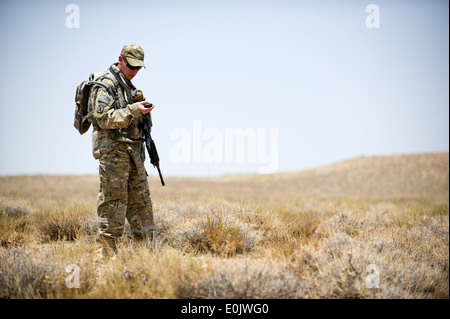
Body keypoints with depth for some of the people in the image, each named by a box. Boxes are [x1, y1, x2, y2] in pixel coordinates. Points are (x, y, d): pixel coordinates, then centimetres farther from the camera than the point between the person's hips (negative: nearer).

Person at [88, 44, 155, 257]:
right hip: (113, 150, -9)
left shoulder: (128, 85, 19)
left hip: (133, 152, 9)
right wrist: (134, 110, -23)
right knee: (113, 201, -7)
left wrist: (142, 111, 11)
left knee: (141, 201, 9)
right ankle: (108, 253, -2)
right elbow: (104, 118, -19)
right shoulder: (105, 83, -9)